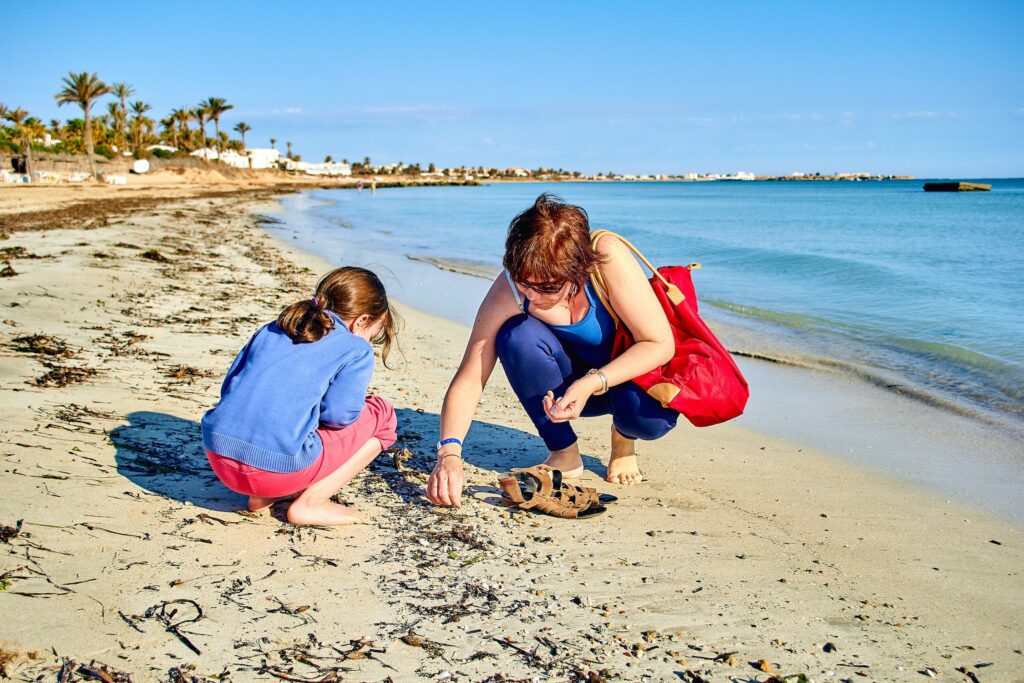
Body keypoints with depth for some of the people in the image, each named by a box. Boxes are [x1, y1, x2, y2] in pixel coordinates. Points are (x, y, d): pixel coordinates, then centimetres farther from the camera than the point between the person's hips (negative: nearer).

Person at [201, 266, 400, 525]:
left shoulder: (270, 329, 20)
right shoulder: (356, 350, 4)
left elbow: (230, 386, 19)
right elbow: (339, 414, -8)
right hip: (280, 468, -7)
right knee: (382, 415, 13)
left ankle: (264, 495, 15)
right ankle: (310, 502, 2)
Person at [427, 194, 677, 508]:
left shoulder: (608, 256, -33)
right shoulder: (509, 291, -27)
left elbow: (660, 343, -27)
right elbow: (468, 381, -25)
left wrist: (591, 384, -38)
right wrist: (449, 453, -41)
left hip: (630, 368, -1)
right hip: (568, 380, 2)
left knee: (652, 417, -35)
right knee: (517, 335, -30)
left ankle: (623, 439, 5)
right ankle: (563, 451, -9)